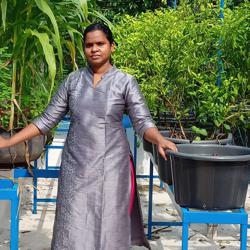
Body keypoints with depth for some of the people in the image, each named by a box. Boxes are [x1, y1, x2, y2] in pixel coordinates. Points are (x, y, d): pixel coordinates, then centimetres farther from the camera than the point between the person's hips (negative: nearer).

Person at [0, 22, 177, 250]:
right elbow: (47, 119, 9)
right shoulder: (73, 80, 6)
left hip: (111, 165, -2)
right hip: (75, 166, 2)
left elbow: (143, 122, -7)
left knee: (109, 227, 2)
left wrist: (159, 139, -29)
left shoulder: (125, 82, -1)